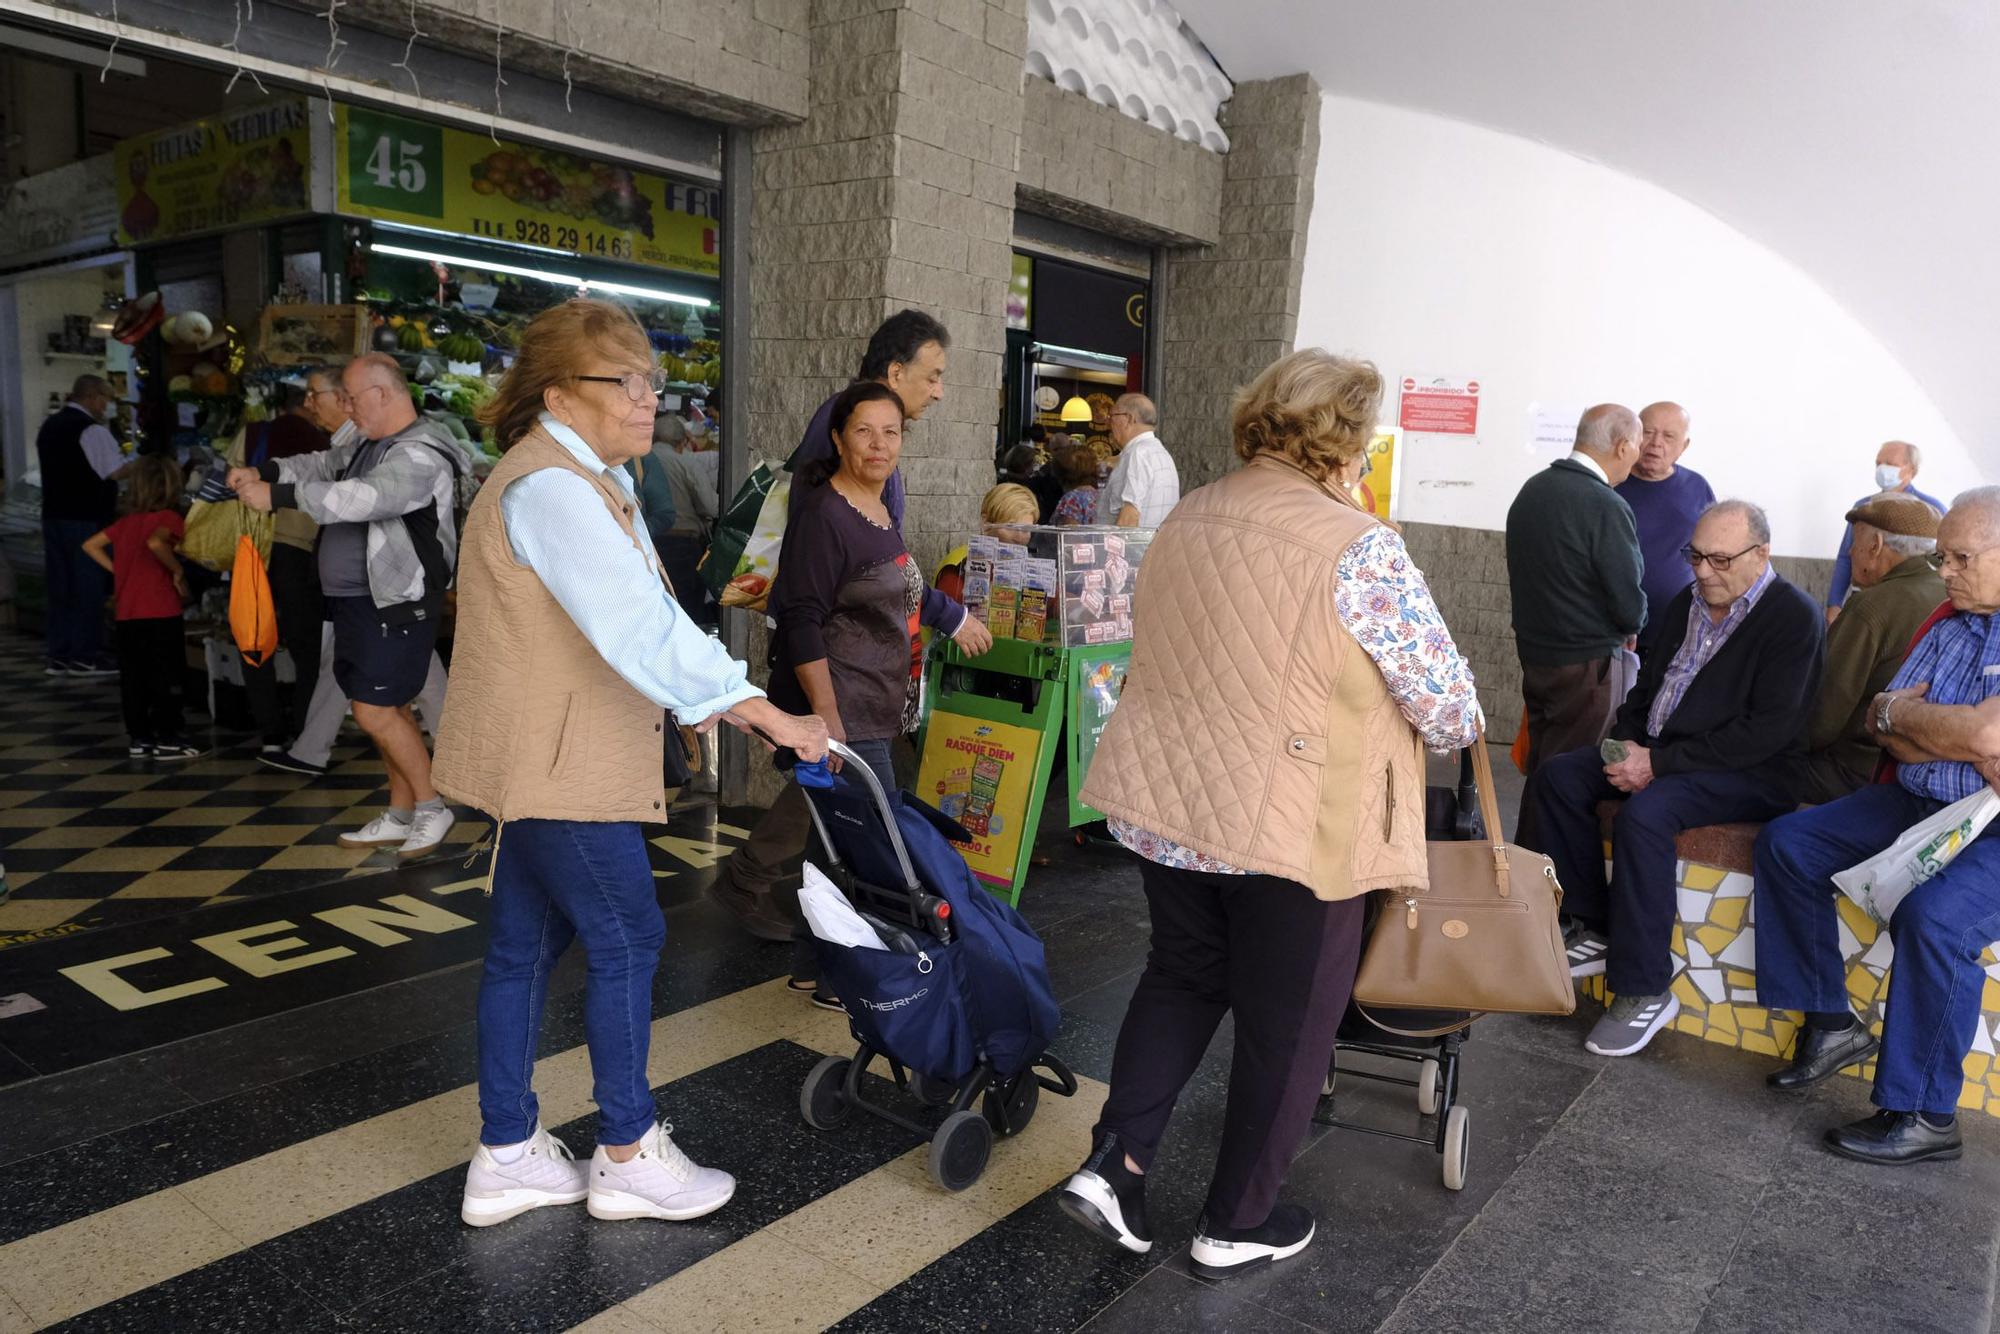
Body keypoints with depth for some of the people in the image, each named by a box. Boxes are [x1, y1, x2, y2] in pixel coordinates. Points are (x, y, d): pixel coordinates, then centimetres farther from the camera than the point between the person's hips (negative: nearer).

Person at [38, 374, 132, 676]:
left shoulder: (50, 426, 17)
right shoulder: (91, 430, -13)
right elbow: (115, 471, -17)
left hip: (53, 515, 8)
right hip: (85, 519, -8)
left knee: (60, 587, 11)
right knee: (89, 587, -2)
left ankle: (59, 656, 14)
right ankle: (85, 657, 0)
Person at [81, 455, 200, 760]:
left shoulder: (127, 520, 13)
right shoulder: (168, 517, -9)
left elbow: (90, 545, 17)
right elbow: (155, 543, -29)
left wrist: (118, 571, 14)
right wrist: (177, 571, -17)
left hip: (127, 615, 7)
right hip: (160, 614, -7)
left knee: (133, 677, 11)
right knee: (167, 676, 0)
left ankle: (139, 737, 17)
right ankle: (167, 739, 3)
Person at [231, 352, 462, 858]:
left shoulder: (420, 456, -18)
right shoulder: (370, 445, 15)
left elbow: (360, 498, -30)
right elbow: (321, 464, 19)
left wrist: (276, 496, -27)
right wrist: (262, 472, 1)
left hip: (396, 606, -10)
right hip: (358, 601, 10)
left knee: (375, 712, -9)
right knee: (387, 709, 13)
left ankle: (431, 807, 6)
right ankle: (400, 816, 22)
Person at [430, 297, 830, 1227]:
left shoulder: (582, 477, 14)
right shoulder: (552, 488, -20)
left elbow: (631, 613, 16)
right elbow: (641, 627, -30)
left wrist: (702, 697, 7)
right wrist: (767, 716, -29)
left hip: (542, 757, 10)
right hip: (554, 762, -10)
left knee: (527, 944, 14)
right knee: (626, 942, 0)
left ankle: (507, 1157, 25)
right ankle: (627, 1155, 16)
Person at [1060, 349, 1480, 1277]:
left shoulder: (1185, 519, 6)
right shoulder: (1358, 549, -15)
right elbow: (1446, 700, -9)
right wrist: (1450, 730, 12)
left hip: (1163, 801, 6)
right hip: (1293, 826, -6)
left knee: (1180, 979, 25)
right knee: (1285, 1024, 13)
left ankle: (1113, 1164, 18)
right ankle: (1237, 1224, 28)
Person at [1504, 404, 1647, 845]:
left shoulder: (1532, 489, 4)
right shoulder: (1606, 506, -19)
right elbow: (1629, 605, -17)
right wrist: (1630, 627, 4)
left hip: (1532, 653, 8)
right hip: (1583, 664, -7)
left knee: (1540, 768, 19)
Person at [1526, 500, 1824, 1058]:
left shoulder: (1794, 616, -11)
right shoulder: (1685, 606, 13)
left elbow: (1767, 731, -19)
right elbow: (1646, 690, 18)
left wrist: (1660, 763, -22)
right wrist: (1626, 749, -4)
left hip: (1751, 773, -8)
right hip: (1655, 752, 8)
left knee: (1644, 813, -34)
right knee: (1557, 777, -11)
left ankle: (1644, 989, -23)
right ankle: (1597, 930, -2)